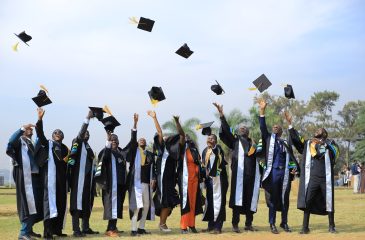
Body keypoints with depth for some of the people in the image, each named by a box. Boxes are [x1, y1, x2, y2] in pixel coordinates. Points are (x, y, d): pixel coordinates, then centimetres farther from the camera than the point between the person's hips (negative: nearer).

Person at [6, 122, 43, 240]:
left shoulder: (31, 143, 22)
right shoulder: (20, 140, 2)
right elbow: (11, 140, -22)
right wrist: (22, 128, -28)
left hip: (34, 175, 8)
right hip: (24, 176, -8)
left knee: (36, 203, 9)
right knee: (27, 202, -11)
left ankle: (28, 229, 19)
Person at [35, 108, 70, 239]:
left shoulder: (65, 148, 19)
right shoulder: (48, 144, 6)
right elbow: (40, 134, -13)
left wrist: (67, 159, 4)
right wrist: (40, 119, -25)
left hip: (62, 178, 6)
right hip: (51, 176, -5)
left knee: (61, 202, 6)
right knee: (50, 200, -12)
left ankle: (57, 229, 15)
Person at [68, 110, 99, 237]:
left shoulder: (88, 147, 20)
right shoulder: (78, 143, 0)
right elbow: (81, 132, -19)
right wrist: (88, 118, -25)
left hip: (88, 178, 8)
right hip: (79, 178, -7)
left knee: (87, 203, 9)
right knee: (77, 202, -9)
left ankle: (86, 228, 16)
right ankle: (76, 230, -10)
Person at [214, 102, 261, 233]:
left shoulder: (253, 143, 21)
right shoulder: (235, 141, 11)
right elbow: (226, 131, -4)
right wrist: (221, 114, -13)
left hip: (252, 175, 3)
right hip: (239, 174, -3)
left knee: (251, 199, 4)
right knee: (238, 198, -7)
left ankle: (248, 223, 14)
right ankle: (235, 224, -3)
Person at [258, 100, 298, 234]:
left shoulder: (286, 143, 15)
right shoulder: (269, 139, 10)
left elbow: (292, 157, 15)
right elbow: (262, 127, -2)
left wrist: (295, 168, -5)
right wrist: (262, 111, -10)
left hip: (285, 173, 2)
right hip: (273, 172, -2)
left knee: (285, 199, 6)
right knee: (273, 199, 0)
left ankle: (284, 223, 18)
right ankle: (272, 224, 5)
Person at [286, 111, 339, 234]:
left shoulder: (329, 143, 7)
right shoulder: (308, 143, 14)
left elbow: (335, 150, -12)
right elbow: (296, 139, 3)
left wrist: (322, 143, -28)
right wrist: (290, 124, -6)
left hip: (326, 178, -1)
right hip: (312, 178, 2)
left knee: (329, 201, 5)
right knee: (307, 201, -3)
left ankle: (331, 226, 19)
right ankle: (305, 227, 2)